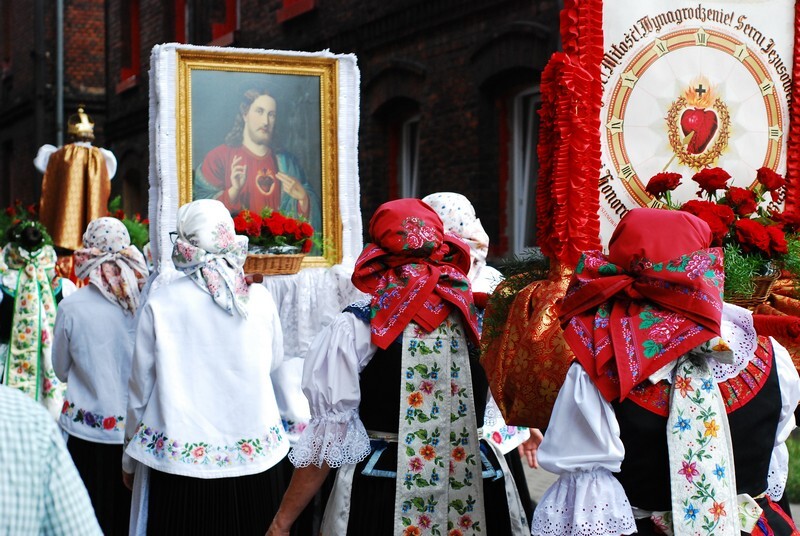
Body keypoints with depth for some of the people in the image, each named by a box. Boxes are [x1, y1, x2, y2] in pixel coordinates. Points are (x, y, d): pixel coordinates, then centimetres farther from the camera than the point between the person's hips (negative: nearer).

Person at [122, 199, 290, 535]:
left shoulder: (159, 305, -9)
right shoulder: (259, 299, -5)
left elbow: (140, 388, -1)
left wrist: (129, 458, 12)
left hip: (179, 459, -2)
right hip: (255, 457, 2)